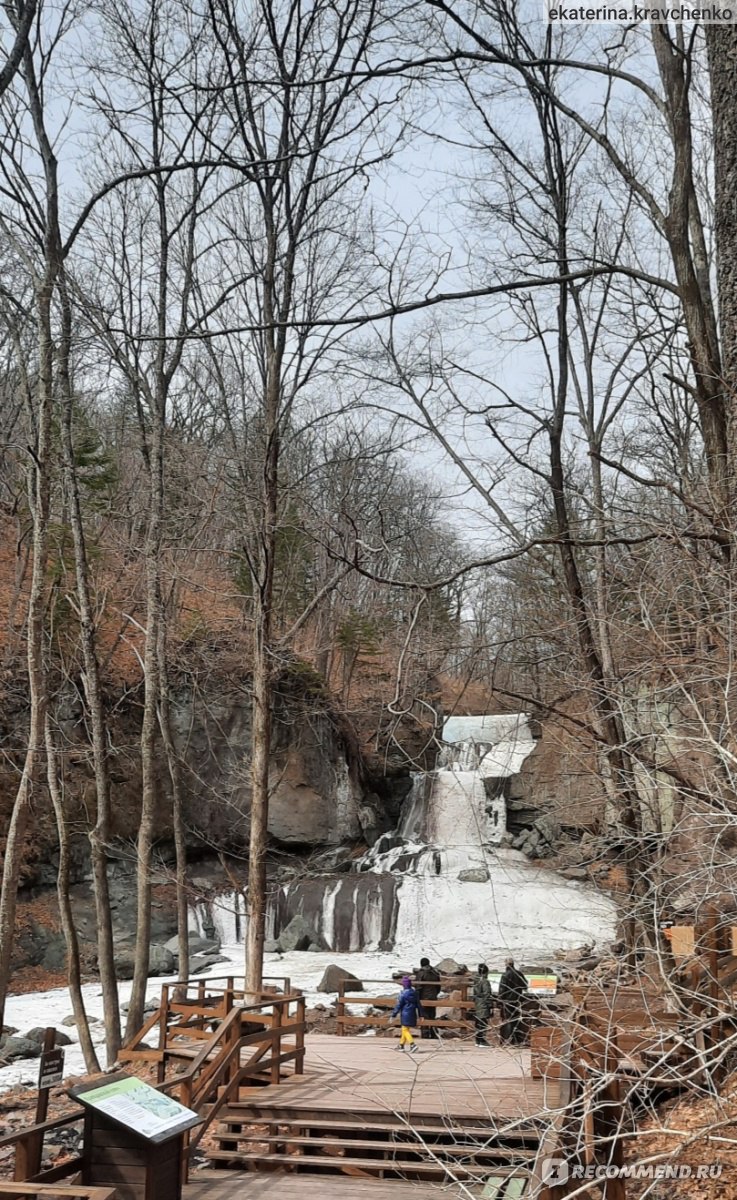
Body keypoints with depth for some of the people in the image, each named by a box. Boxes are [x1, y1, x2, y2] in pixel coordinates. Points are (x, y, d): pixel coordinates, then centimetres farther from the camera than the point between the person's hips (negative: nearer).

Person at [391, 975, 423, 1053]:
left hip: (405, 1014, -7)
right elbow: (418, 1005, 11)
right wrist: (420, 1015, 19)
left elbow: (398, 1005, -12)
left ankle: (413, 1044, -19)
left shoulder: (403, 994, -13)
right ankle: (401, 1045, 29)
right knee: (405, 1029, 19)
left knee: (405, 1030, -3)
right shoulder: (414, 993, 6)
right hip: (412, 1014, 7)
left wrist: (393, 1015, -6)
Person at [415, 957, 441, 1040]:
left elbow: (418, 987, -15)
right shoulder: (435, 973, 8)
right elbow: (438, 987, 14)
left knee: (423, 1017, -1)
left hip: (423, 999, -6)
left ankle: (425, 1036, -3)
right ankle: (434, 1035, 19)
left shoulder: (420, 973, -13)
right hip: (433, 998, 6)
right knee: (432, 1017, 16)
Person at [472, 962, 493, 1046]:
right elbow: (487, 995, -17)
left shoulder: (476, 981, 9)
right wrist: (490, 1006, -12)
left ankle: (478, 1041, 18)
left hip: (477, 1005, 8)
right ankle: (482, 1041, -4)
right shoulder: (485, 981, -16)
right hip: (483, 1006, -8)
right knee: (483, 1024, -4)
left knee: (478, 1023, 13)